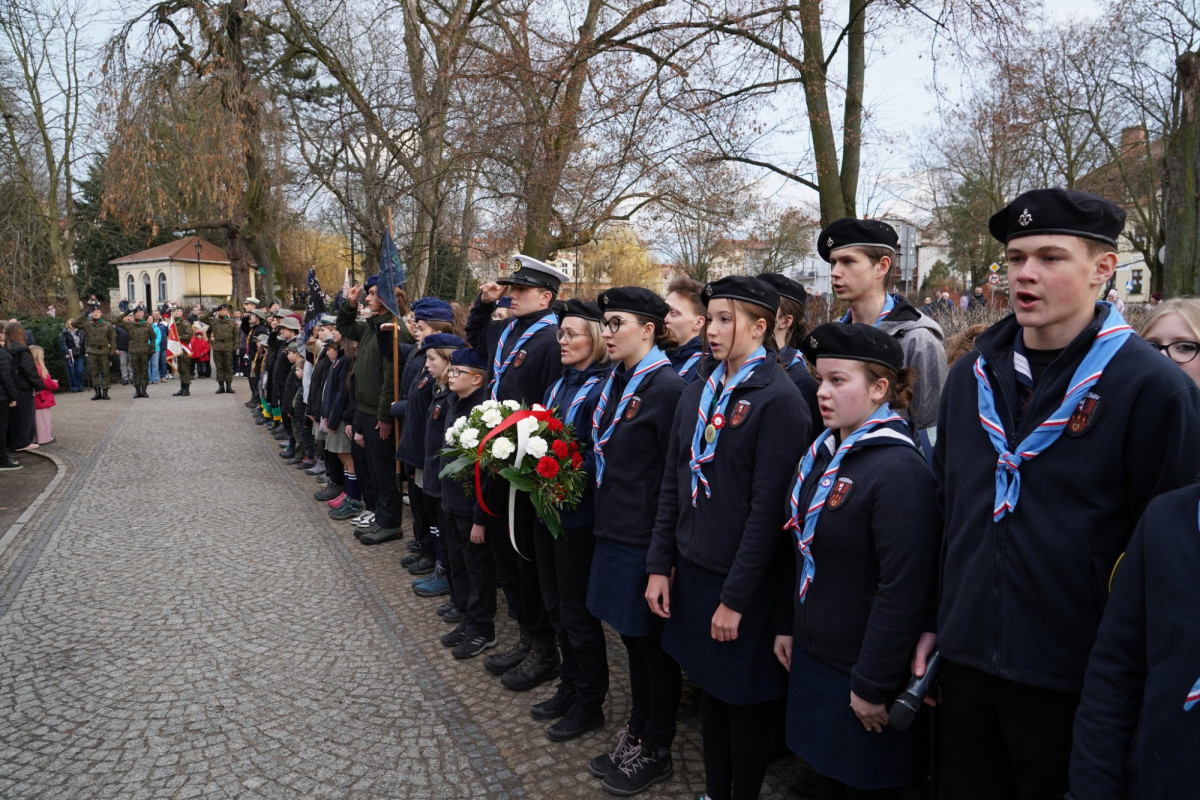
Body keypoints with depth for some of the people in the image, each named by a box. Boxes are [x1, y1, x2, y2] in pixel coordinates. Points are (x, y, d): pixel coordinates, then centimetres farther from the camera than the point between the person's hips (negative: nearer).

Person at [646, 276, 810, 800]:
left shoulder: (779, 399, -15)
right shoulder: (698, 394, 7)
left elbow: (768, 508, -18)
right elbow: (672, 486, 10)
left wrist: (736, 598, -17)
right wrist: (660, 565, 6)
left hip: (744, 582, -6)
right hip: (693, 570, 6)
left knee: (744, 698, 10)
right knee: (708, 687, 18)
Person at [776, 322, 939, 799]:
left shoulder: (900, 471, -22)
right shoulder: (823, 454, 4)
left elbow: (905, 592, -23)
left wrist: (874, 686, -18)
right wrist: (790, 627, 15)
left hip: (863, 676, -7)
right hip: (813, 659, 7)